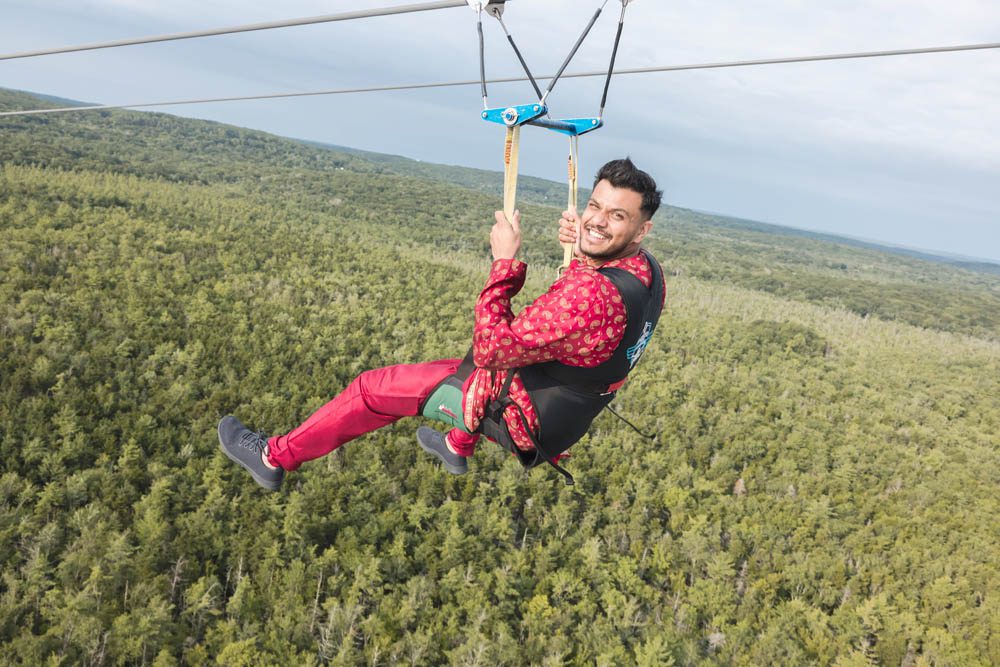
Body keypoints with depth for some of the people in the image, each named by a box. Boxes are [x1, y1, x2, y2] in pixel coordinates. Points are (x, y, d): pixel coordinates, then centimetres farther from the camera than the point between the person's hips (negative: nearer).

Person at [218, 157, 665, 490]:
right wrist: (581, 250, -2)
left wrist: (505, 259, -27)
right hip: (563, 414, 8)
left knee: (374, 388, 4)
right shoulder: (648, 269, -7)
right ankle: (457, 448, 58)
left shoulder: (590, 295, -36)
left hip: (524, 418, -8)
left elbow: (490, 349, -32)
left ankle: (275, 458, 23)